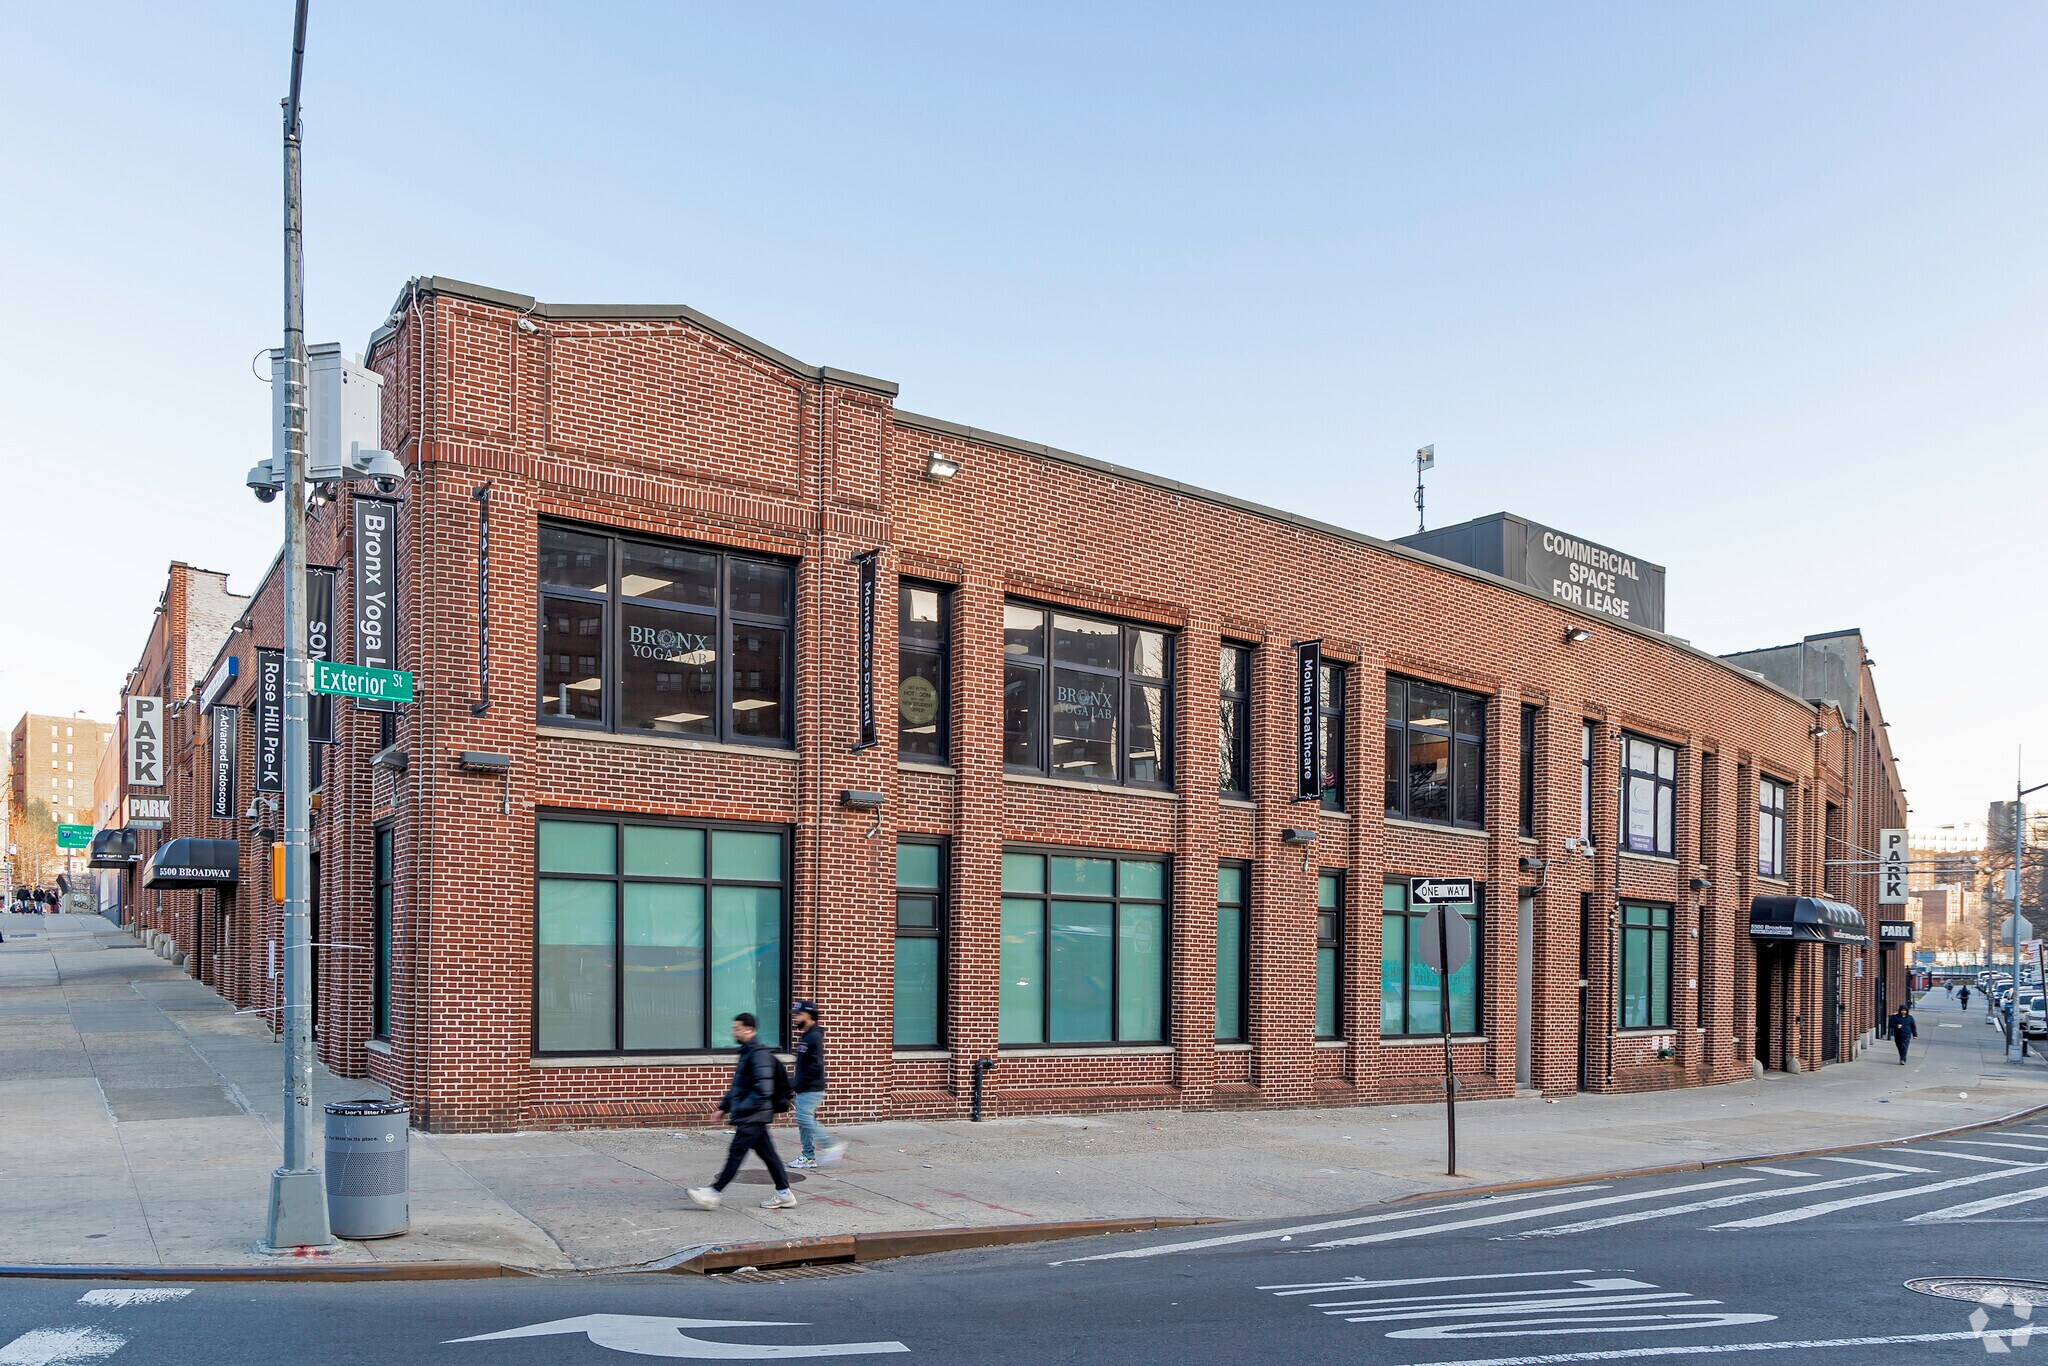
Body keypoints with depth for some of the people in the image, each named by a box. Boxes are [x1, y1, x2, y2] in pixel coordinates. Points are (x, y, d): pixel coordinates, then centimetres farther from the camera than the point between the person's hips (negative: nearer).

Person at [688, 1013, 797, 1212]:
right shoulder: (747, 1052, 14)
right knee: (767, 1154, 11)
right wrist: (724, 1106, 18)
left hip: (752, 1117, -10)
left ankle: (713, 1193, 2)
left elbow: (763, 1091, -24)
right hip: (752, 1116, 10)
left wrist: (739, 1110, -20)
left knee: (735, 1154, -3)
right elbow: (737, 1086, 24)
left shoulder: (759, 1054, -18)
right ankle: (784, 1194, 15)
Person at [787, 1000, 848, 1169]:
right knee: (803, 1121, 11)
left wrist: (798, 1083, -19)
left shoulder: (814, 1037, -16)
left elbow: (816, 1066, -23)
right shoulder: (804, 1036, 16)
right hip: (804, 1089, 10)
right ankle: (809, 1157, 16)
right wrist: (796, 1083, 14)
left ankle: (832, 1145, -5)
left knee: (805, 1120, -13)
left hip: (812, 1089, -10)